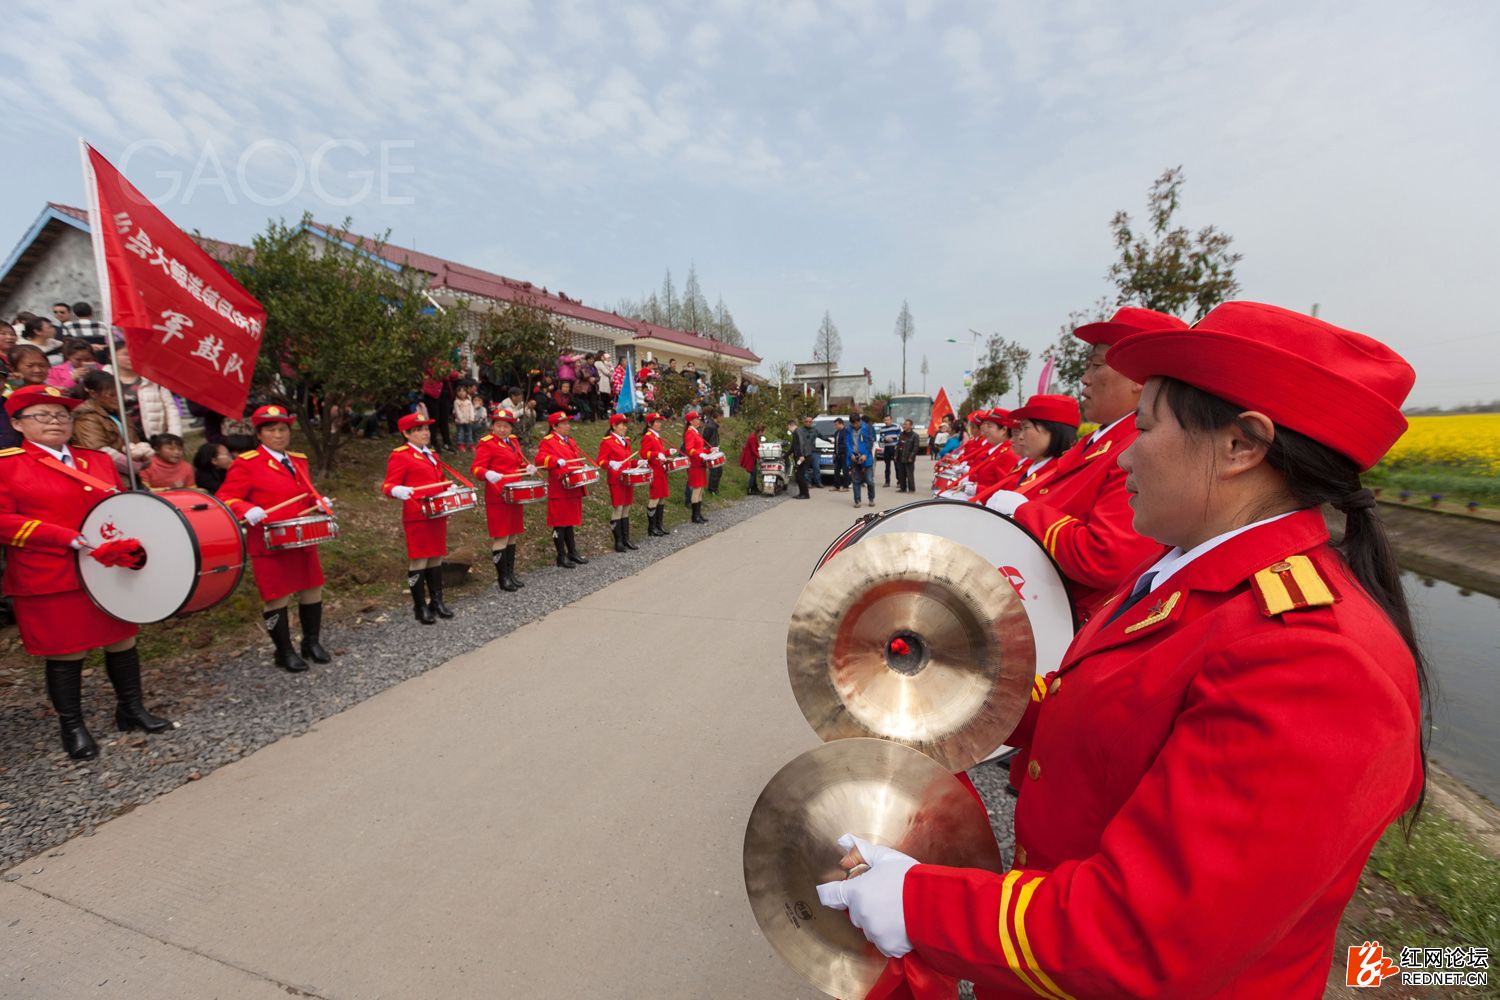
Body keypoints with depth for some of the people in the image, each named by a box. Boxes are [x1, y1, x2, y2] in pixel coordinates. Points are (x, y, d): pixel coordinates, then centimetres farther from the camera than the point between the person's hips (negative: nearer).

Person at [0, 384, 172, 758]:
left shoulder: (98, 460, 10)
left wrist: (132, 537, -3)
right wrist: (69, 538, -19)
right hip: (49, 581, -4)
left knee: (122, 640, 11)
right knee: (65, 653, 4)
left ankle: (132, 709, 26)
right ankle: (72, 728, 20)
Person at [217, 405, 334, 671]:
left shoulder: (299, 461, 13)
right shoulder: (245, 463, -8)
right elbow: (224, 498, -10)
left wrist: (319, 501, 2)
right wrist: (247, 509, -28)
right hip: (270, 544, -6)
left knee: (312, 591, 13)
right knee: (277, 599, 3)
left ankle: (312, 643, 29)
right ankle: (285, 653, 17)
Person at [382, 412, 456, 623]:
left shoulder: (431, 454, 18)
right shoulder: (400, 456, -6)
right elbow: (388, 485, -11)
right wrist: (397, 491, -33)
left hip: (437, 514, 8)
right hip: (417, 517, -8)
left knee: (437, 558, 13)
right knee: (418, 561, -2)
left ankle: (437, 602, 23)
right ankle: (420, 607, 8)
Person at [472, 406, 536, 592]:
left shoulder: (513, 441, 13)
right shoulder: (486, 444, -9)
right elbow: (476, 468, -16)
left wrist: (527, 468, 3)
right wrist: (488, 474, -36)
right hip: (498, 497, -8)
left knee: (513, 536, 13)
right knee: (500, 538, -4)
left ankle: (511, 574, 22)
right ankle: (502, 578, 5)